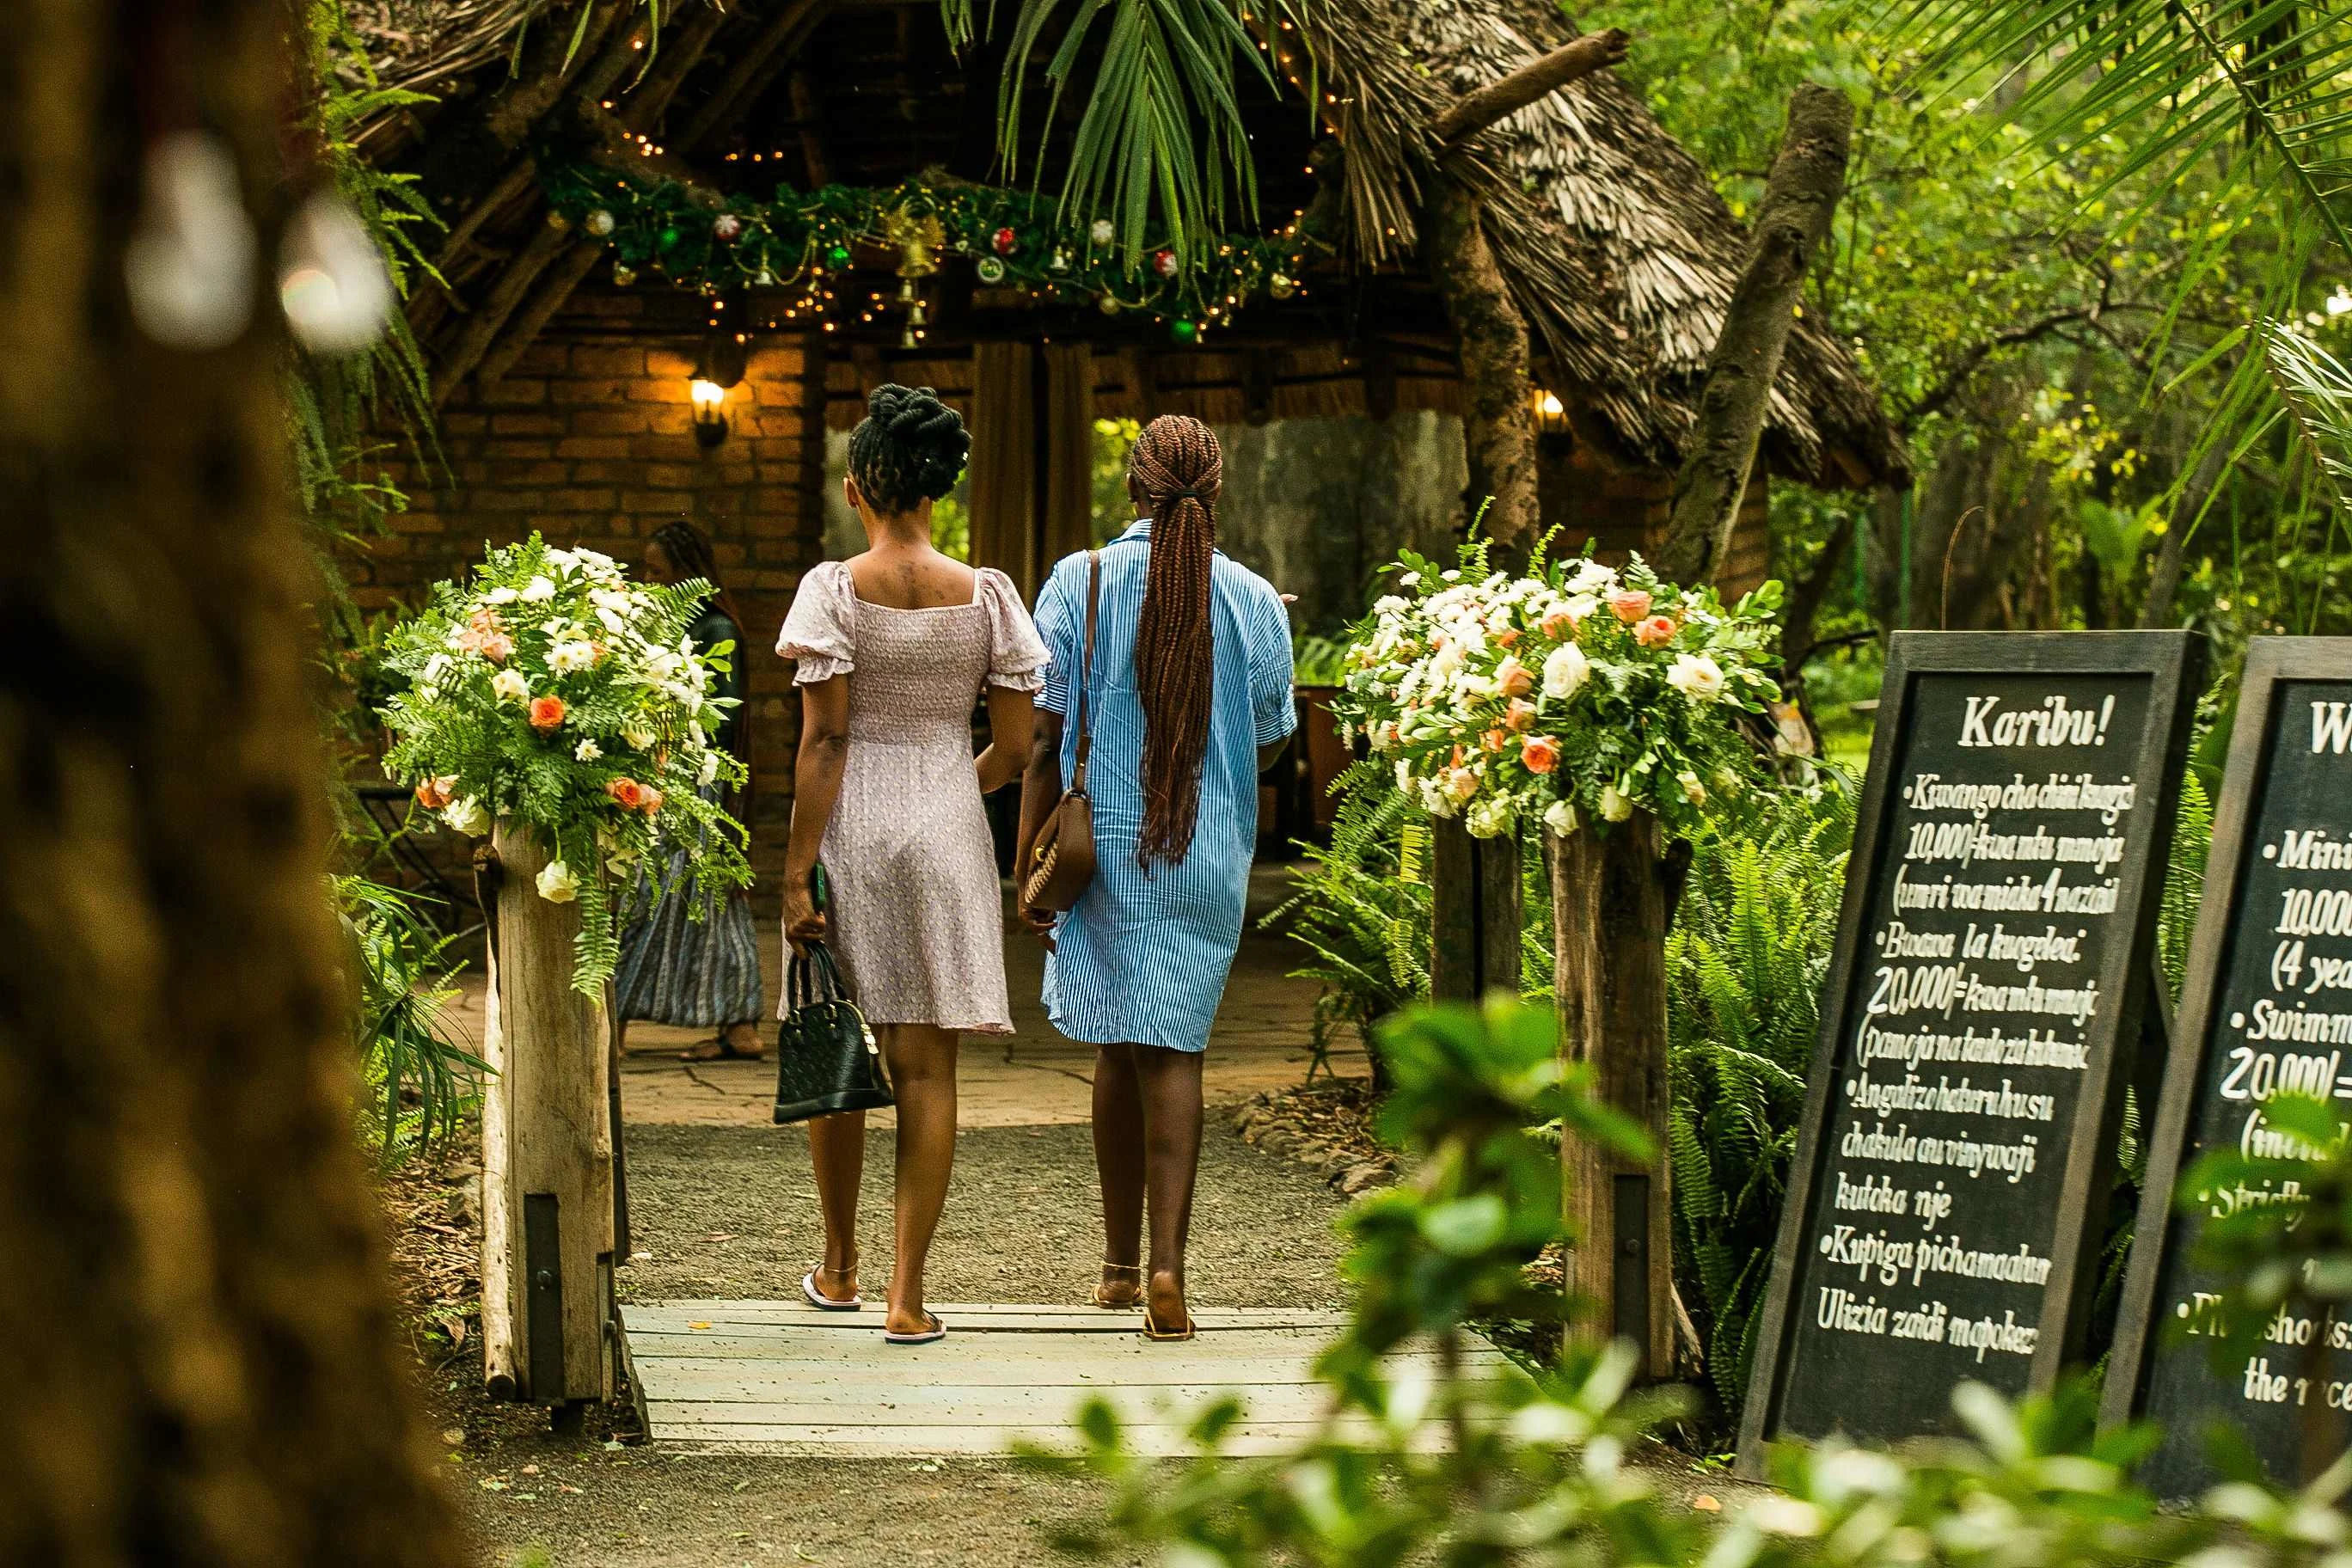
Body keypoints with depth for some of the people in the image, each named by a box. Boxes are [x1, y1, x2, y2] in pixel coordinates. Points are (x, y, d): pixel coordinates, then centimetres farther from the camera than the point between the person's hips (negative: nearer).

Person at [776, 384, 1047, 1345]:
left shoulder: (835, 589, -8)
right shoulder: (986, 596, -2)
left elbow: (823, 740, -11)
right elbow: (1014, 746, 1)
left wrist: (798, 870, -8)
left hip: (849, 830, -1)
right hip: (945, 834, 1)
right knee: (926, 1067, 4)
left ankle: (839, 1266, 27)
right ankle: (907, 1293, 0)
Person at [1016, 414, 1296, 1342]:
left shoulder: (1079, 583, -6)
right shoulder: (1253, 602, -4)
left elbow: (1047, 742, -6)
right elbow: (1269, 745, 7)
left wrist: (1029, 866, -1)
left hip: (1104, 849, 0)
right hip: (1208, 863, 0)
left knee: (1119, 1051, 13)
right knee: (1172, 1051, 1)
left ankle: (1120, 1267, 22)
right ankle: (1167, 1267, -14)